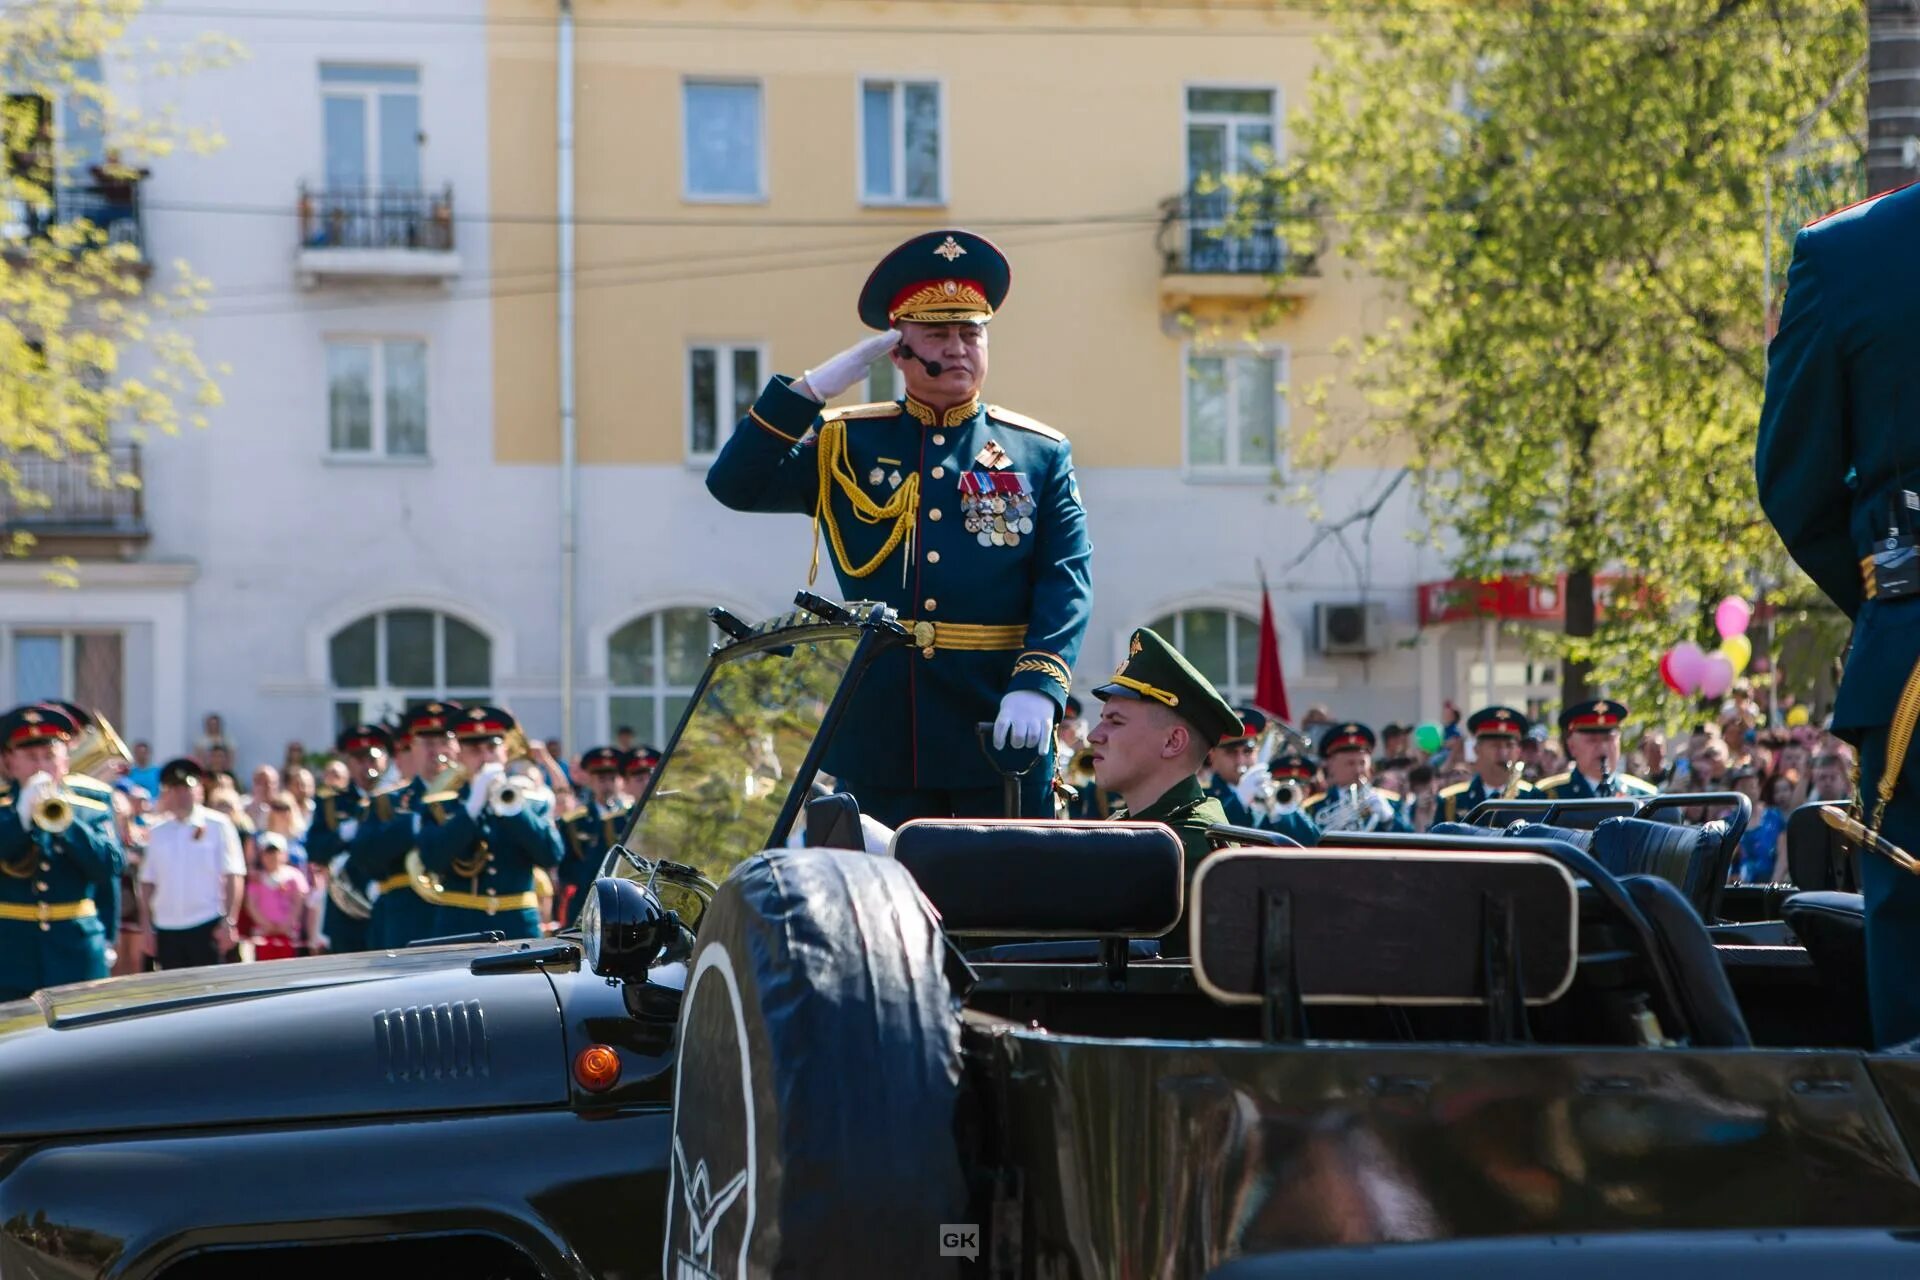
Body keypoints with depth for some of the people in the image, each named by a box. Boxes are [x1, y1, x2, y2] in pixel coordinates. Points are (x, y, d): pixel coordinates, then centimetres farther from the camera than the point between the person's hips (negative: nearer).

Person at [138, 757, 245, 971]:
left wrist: (229, 921, -12)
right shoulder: (158, 834, 11)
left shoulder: (218, 826, -2)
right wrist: (147, 927, 7)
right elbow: (148, 883, 13)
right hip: (167, 929, 4)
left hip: (206, 927, -4)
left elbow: (233, 876, -5)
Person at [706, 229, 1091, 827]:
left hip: (1002, 732, 0)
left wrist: (1037, 687, -19)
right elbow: (735, 485, -1)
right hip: (881, 734, 1)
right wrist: (813, 387, -7)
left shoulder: (1041, 453, 6)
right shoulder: (845, 444, 9)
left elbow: (1067, 581, -3)